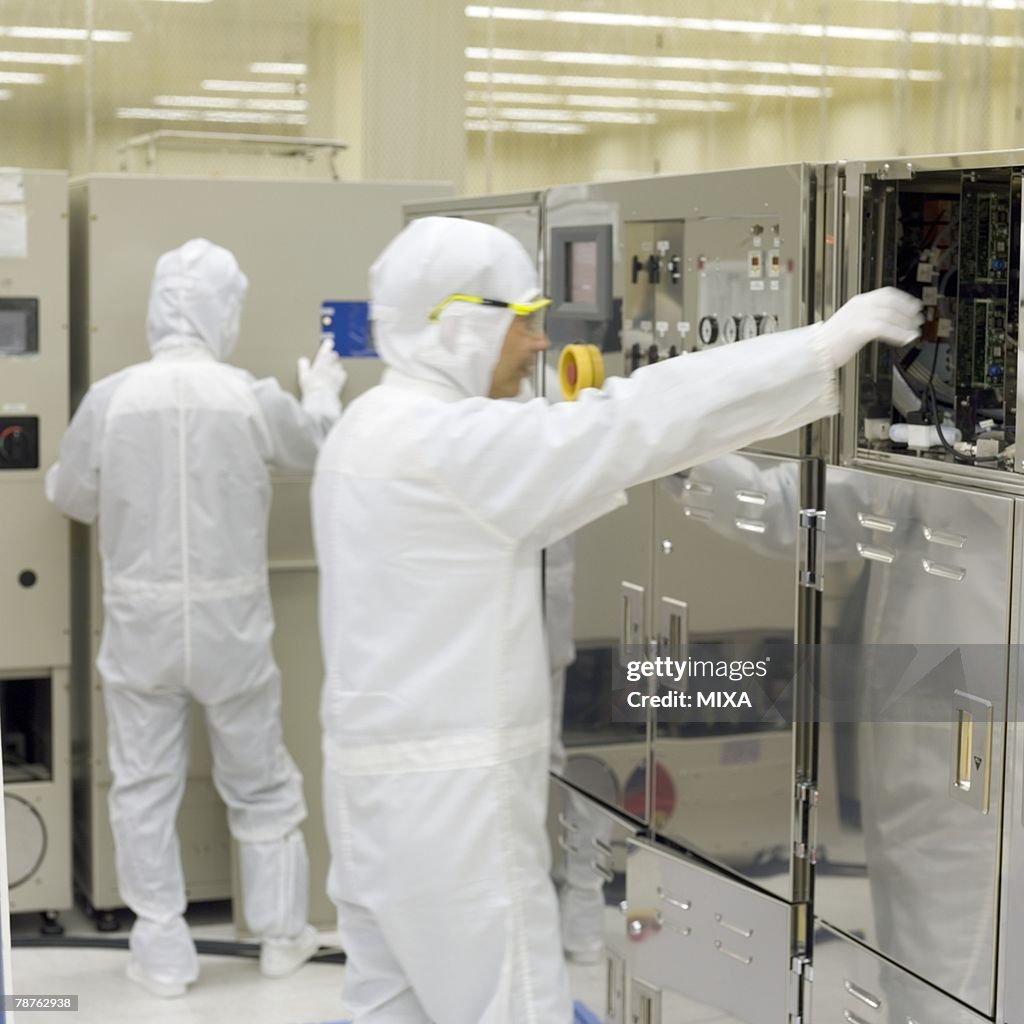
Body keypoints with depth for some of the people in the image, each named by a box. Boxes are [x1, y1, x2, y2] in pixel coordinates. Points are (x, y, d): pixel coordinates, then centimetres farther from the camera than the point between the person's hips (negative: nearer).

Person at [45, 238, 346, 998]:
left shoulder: (110, 397, -10)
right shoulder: (253, 398, -10)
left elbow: (70, 496, 5)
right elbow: (316, 449, 12)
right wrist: (323, 392, 33)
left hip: (141, 621, 0)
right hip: (231, 622, 0)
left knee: (145, 789, 11)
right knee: (261, 784, 16)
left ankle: (164, 955, 16)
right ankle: (282, 934, 28)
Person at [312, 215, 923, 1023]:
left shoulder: (373, 429, 13)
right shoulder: (449, 439, -19)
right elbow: (640, 420, -22)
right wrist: (828, 343, -18)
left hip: (384, 776, 10)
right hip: (446, 795, -10)